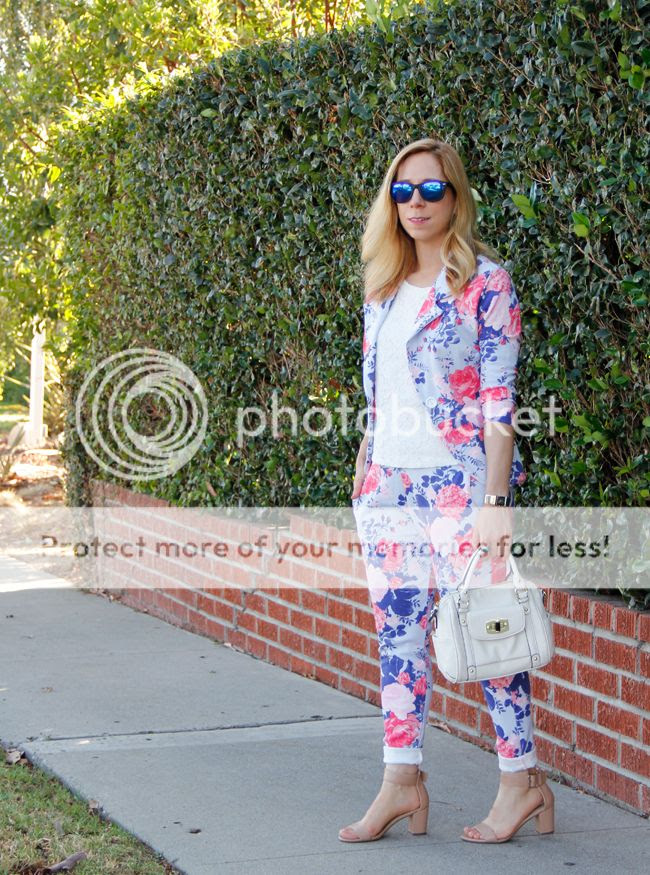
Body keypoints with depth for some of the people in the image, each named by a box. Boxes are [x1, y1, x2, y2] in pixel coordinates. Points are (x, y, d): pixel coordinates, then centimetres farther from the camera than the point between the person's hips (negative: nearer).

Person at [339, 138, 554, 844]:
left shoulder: (484, 281, -7)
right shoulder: (382, 287, 13)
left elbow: (499, 400, -11)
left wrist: (494, 500, -16)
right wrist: (365, 469, 15)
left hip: (460, 481, -6)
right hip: (389, 482, 7)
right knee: (397, 628, 7)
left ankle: (522, 778, 9)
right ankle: (402, 780, 13)